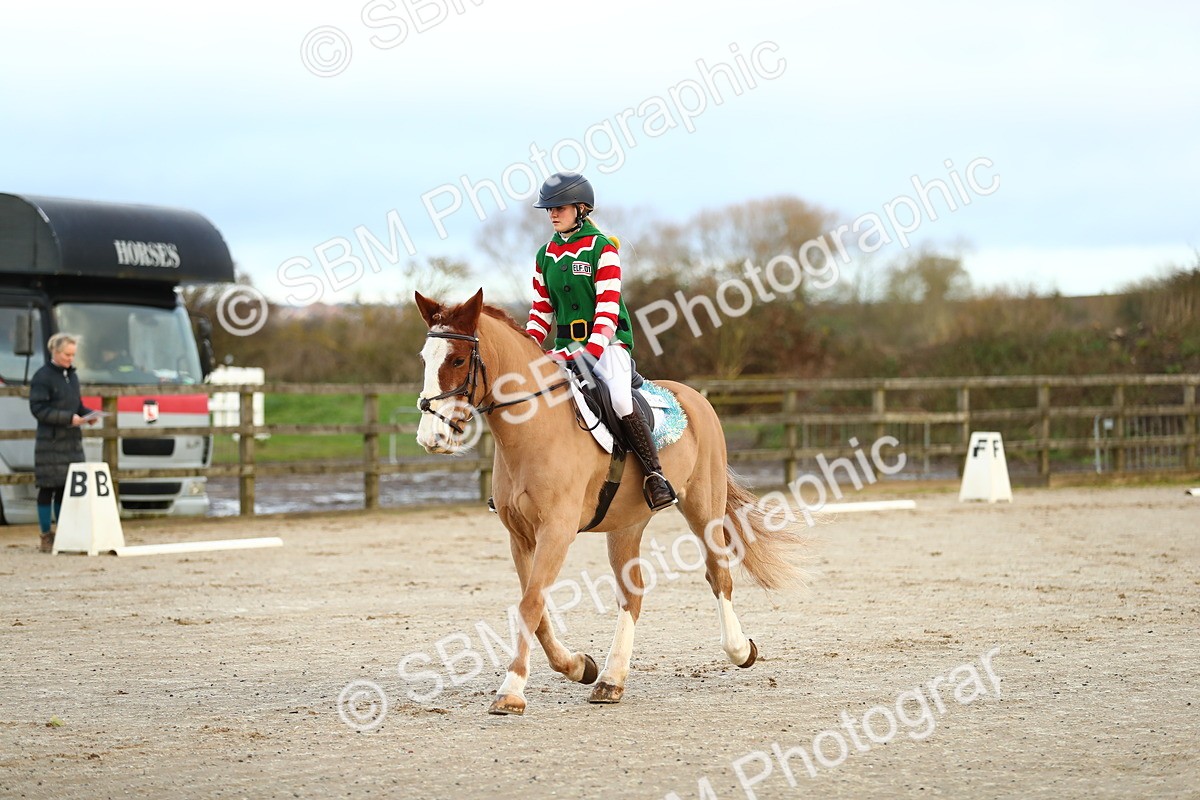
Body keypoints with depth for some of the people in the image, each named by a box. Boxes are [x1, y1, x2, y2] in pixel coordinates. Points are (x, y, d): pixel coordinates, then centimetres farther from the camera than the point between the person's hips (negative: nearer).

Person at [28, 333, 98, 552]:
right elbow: (38, 408, -15)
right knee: (48, 489, -3)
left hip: (72, 440, 7)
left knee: (66, 488, 8)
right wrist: (68, 418, -20)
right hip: (50, 442, -7)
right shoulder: (42, 377, -9)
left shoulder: (72, 376, 15)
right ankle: (46, 537, 2)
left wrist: (88, 414, 3)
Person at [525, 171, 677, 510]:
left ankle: (654, 474, -26)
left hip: (607, 342, -6)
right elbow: (541, 311, 13)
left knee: (620, 399, -32)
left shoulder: (602, 249, -8)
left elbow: (607, 308, -15)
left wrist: (592, 352, -26)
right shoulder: (545, 255, 11)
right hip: (566, 345, 6)